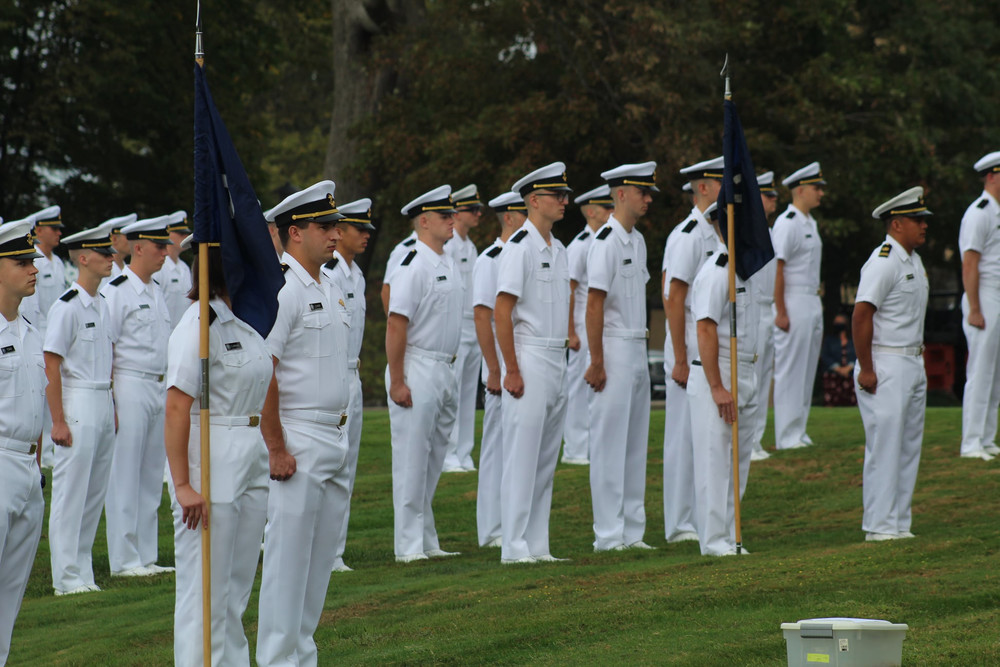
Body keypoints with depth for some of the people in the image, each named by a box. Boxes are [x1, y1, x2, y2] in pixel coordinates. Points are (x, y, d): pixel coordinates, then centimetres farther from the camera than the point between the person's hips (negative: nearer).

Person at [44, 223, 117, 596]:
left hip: (104, 403, 8)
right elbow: (51, 366, -14)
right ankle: (67, 577, -2)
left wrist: (112, 407, 17)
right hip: (77, 404, -8)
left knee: (96, 492, 10)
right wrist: (58, 421, -17)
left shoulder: (101, 305, 13)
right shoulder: (66, 306, -12)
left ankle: (82, 572, 17)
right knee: (71, 492, -5)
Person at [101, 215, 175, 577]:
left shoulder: (156, 290, 16)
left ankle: (146, 557, 15)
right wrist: (110, 402, -15)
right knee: (124, 477, -4)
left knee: (152, 476, 10)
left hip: (159, 388, 8)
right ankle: (124, 559, 0)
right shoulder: (116, 291, -9)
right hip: (129, 387, -8)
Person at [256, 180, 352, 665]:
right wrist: (276, 450, -19)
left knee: (321, 557, 12)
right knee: (288, 556, -5)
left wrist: (340, 416, 18)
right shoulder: (279, 290, -14)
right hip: (297, 441, -9)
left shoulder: (329, 291, 15)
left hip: (334, 439, 9)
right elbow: (261, 375, -18)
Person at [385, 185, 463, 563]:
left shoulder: (449, 265, 14)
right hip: (417, 371, -9)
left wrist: (450, 368, 16)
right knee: (412, 459, -5)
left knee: (434, 460, 12)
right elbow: (396, 325, -17)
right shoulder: (414, 266, -13)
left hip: (446, 371, 9)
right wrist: (397, 382, -20)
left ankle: (427, 542, 19)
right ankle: (409, 545, -3)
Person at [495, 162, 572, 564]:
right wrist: (512, 371, -19)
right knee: (522, 456, -8)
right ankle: (514, 547, -6)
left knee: (547, 459, 10)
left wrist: (562, 361, 15)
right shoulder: (520, 247, -11)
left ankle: (537, 546, 15)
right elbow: (502, 311, -15)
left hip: (557, 361, 9)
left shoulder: (558, 249, 15)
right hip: (529, 360, -9)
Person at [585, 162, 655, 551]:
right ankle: (608, 536, -3)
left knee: (636, 443, 11)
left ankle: (632, 532, 16)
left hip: (638, 351, 9)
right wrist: (596, 362, -18)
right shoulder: (606, 242, -13)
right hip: (614, 350, -9)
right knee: (610, 443, -5)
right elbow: (594, 304, -16)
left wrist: (643, 349, 16)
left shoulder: (637, 241, 14)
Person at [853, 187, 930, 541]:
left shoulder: (914, 260, 15)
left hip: (913, 364, 10)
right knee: (885, 445, -8)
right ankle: (879, 526, -5)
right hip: (885, 366, -10)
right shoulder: (883, 263, -15)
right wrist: (866, 370, -20)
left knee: (909, 446, 10)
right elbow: (861, 315, -20)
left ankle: (900, 524, 14)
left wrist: (920, 356, 16)